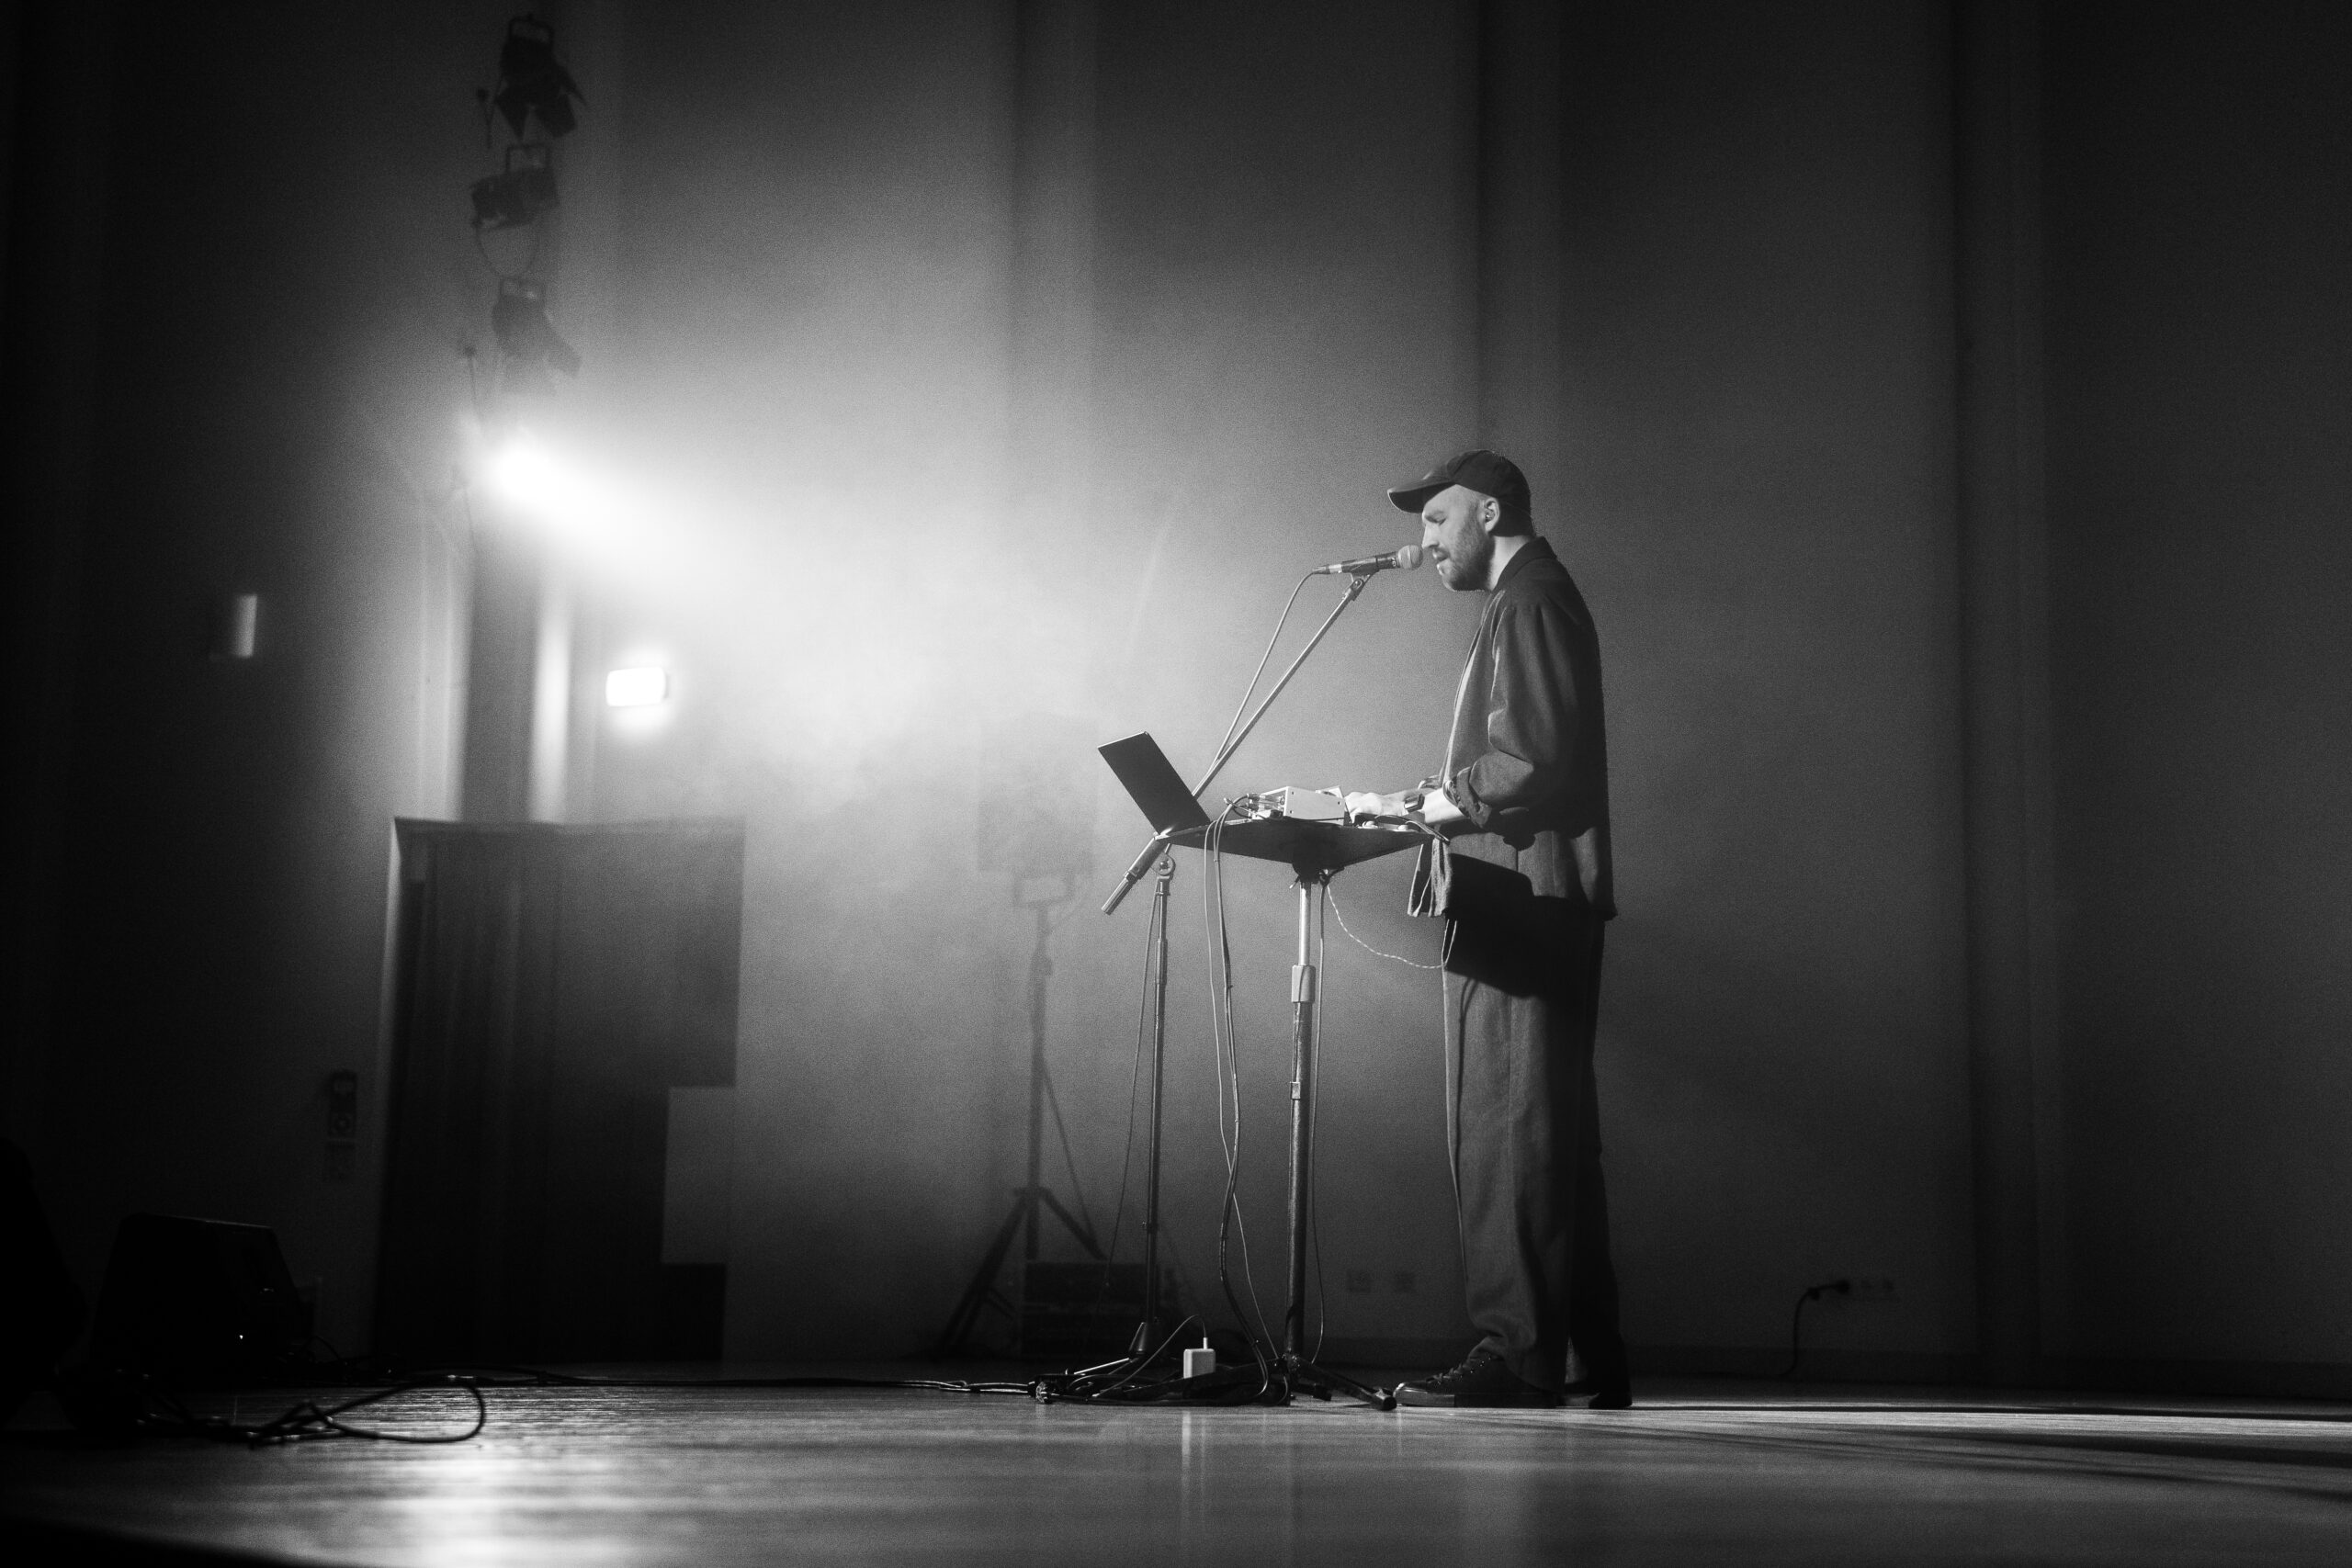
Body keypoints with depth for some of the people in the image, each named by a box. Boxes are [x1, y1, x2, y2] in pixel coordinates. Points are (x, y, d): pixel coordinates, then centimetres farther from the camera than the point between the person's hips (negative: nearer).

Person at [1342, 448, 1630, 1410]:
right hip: (1528, 901, 11)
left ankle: (1518, 1356, -11)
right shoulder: (1530, 600, 24)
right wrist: (1426, 802, 12)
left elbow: (1532, 763, -19)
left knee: (1506, 1134, -11)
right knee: (1548, 1139, 10)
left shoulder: (1530, 602, -8)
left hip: (1520, 902, -11)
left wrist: (1427, 804, -10)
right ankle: (1585, 1363, 14)